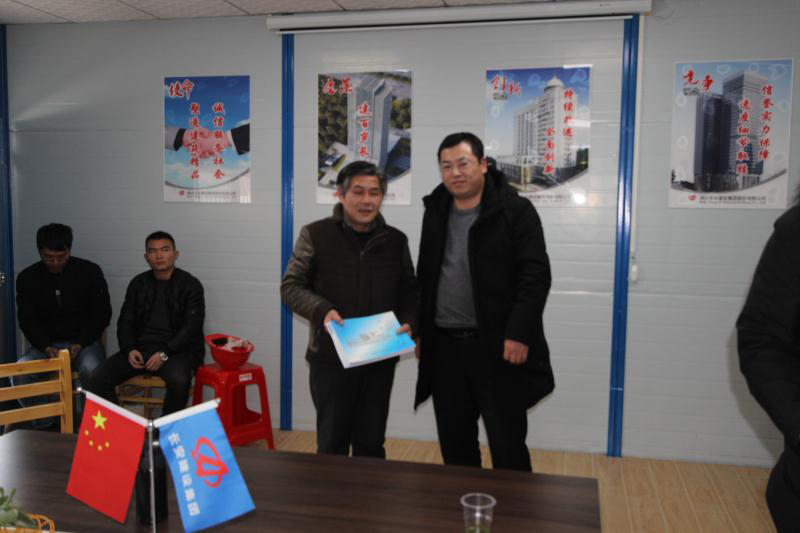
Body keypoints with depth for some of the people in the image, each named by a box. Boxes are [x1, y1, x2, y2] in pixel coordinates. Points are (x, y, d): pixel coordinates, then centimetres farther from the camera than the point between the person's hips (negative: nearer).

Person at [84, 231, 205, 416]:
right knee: (97, 378, -18)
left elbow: (192, 327, -7)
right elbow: (125, 321, 16)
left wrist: (165, 353, -17)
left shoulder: (190, 285, 1)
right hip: (140, 347, 5)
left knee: (178, 380, -37)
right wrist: (130, 349, -4)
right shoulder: (138, 284, 16)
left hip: (177, 350, -4)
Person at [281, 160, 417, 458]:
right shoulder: (315, 235, -4)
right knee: (332, 443, 10)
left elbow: (410, 291, 14)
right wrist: (322, 311, -20)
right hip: (330, 358, -2)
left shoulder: (396, 241, 6)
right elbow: (291, 286, -2)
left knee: (371, 443, 14)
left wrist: (408, 321, -6)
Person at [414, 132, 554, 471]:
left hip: (498, 347, -5)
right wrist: (419, 331, 13)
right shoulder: (435, 212, 12)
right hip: (444, 347, 6)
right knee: (454, 445, 14)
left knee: (508, 449, 3)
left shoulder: (516, 210, -6)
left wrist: (519, 335, -19)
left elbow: (536, 276, -12)